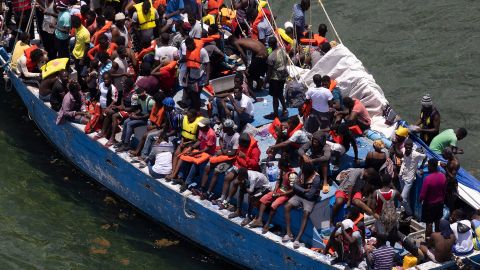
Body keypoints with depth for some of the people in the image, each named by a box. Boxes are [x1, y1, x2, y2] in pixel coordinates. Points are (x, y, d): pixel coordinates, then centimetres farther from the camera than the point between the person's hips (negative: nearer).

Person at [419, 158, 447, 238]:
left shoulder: (428, 178, -29)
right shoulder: (443, 176, -10)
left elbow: (423, 194, -21)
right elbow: (444, 190, 4)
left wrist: (420, 199, -1)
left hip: (429, 204, -6)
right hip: (440, 202, 6)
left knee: (429, 223, 5)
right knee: (437, 221, 21)